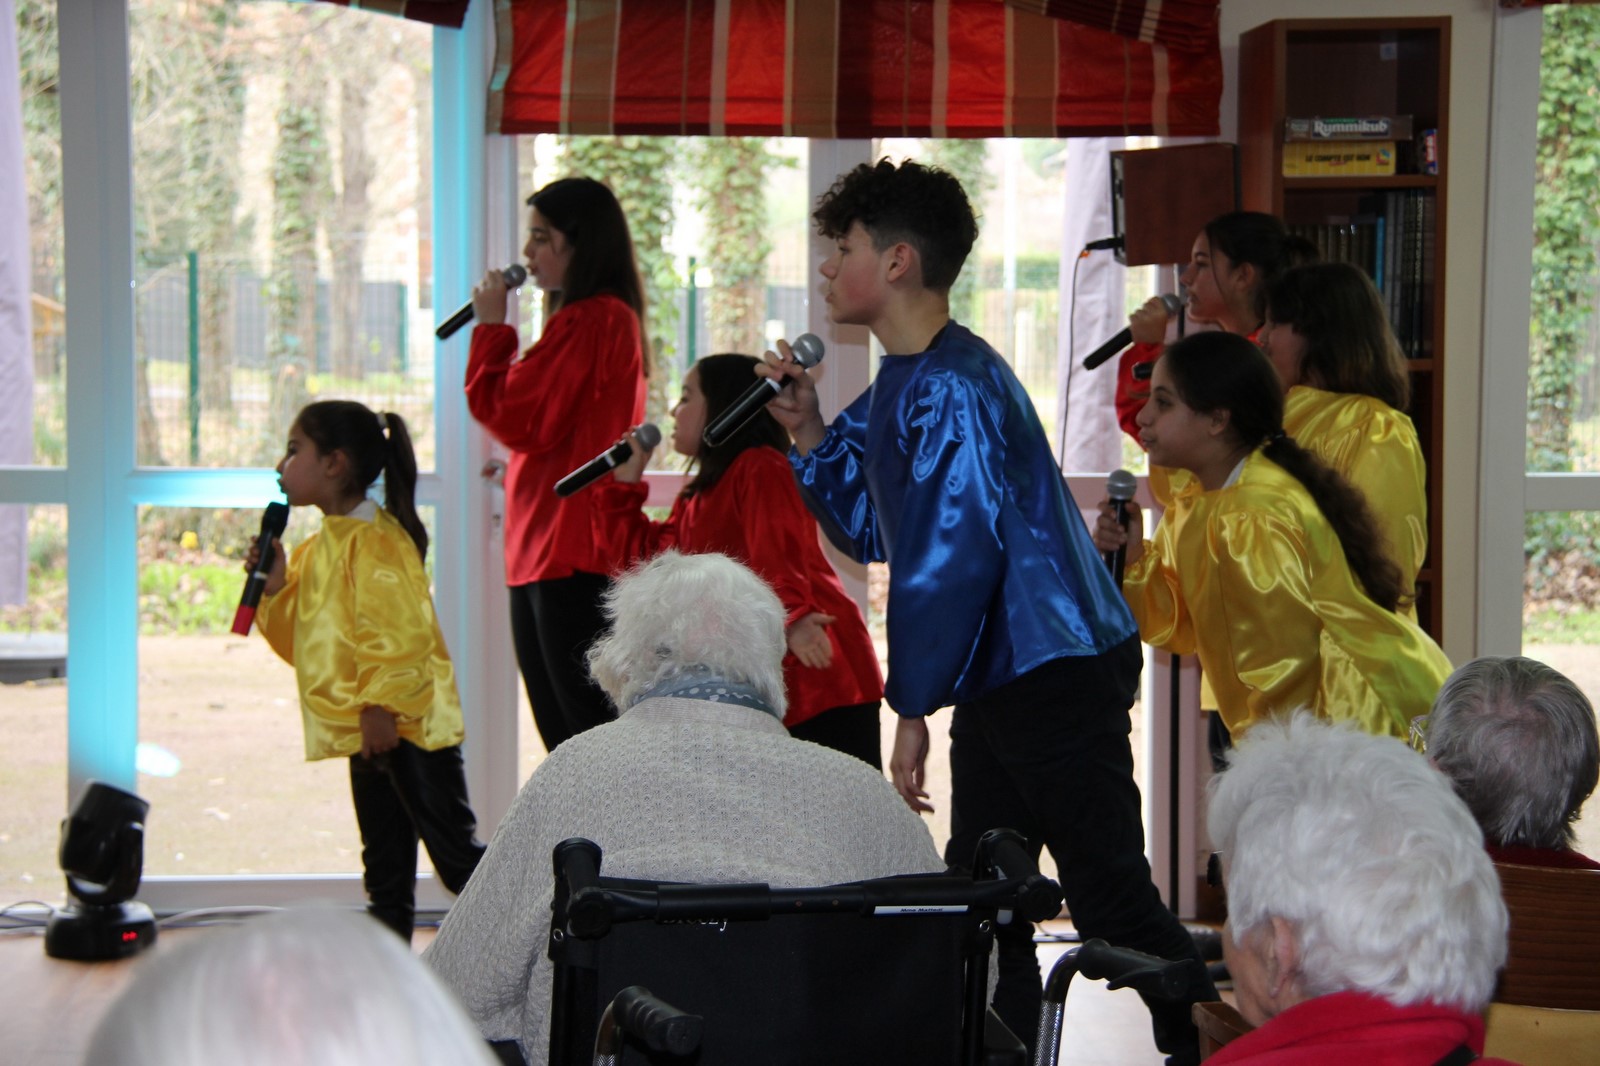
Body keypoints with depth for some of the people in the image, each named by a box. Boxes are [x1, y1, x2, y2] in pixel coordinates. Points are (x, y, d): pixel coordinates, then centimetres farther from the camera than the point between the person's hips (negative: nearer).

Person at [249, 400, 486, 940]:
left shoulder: (373, 539, -15)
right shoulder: (320, 547, 15)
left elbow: (399, 632, -22)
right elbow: (307, 639, 18)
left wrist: (381, 706, -23)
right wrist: (275, 589, 4)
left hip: (407, 722, -10)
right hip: (367, 731, 10)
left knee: (455, 854, -8)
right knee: (386, 866, 15)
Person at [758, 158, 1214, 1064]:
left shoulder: (952, 388, -18)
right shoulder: (899, 386, 13)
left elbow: (957, 555, -22)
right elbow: (878, 531, 21)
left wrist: (912, 708, -19)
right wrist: (808, 433, 9)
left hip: (1058, 671, -10)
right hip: (995, 680, 10)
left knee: (1110, 897, -7)